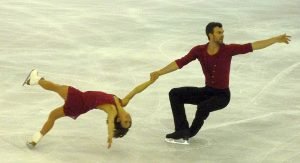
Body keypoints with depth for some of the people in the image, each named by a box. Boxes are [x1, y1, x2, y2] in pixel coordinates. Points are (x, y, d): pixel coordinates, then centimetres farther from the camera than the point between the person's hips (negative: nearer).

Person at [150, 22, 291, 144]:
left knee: (203, 106, -34)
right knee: (175, 94, -10)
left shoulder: (228, 49, -15)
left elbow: (252, 46, -19)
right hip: (207, 91, 4)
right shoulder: (199, 50, -8)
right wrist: (159, 73, -21)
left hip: (222, 95, -4)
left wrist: (277, 39, -25)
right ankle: (182, 131, -16)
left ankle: (190, 133, -6)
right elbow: (180, 63, -12)